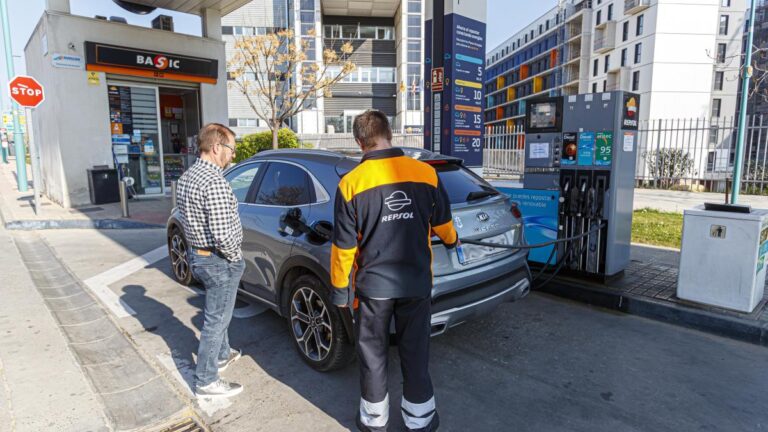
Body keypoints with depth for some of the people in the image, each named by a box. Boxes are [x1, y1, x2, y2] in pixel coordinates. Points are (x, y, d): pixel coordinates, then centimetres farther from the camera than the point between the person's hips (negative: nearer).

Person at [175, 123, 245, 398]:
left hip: (197, 255, 10)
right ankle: (206, 382, 19)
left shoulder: (186, 177, 7)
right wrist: (234, 257, -10)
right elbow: (222, 235, -29)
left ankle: (222, 355, 46)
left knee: (217, 313, 26)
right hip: (219, 262, -10)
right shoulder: (214, 182, -25)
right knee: (216, 320, 4)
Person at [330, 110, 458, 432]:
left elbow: (344, 245, -8)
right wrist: (452, 241, 31)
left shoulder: (351, 182, -11)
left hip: (372, 284, -2)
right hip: (417, 283, 2)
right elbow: (442, 222, 9)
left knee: (373, 354, 17)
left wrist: (339, 288, 5)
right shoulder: (426, 173, -5)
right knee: (415, 352, 17)